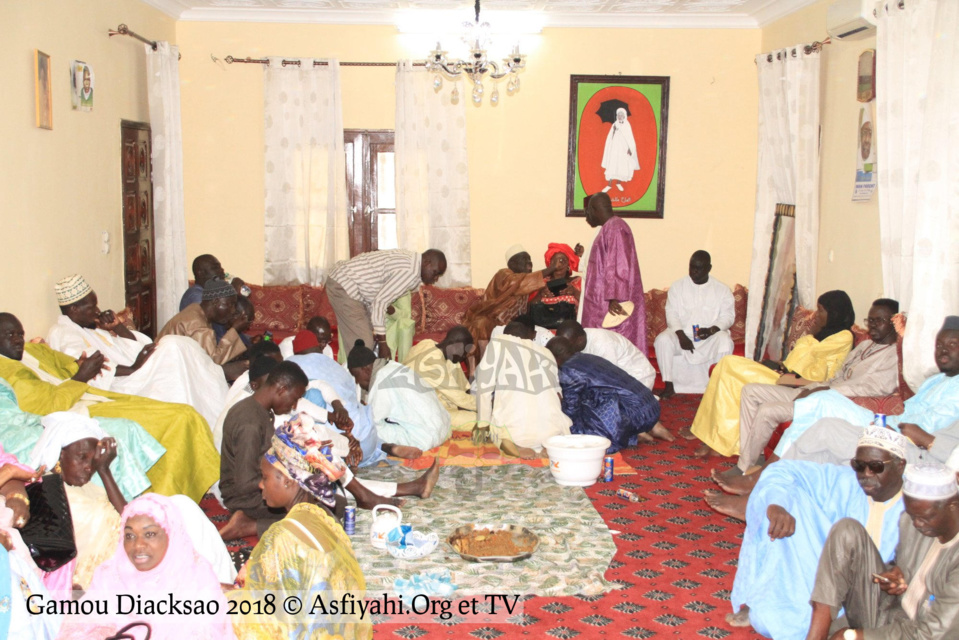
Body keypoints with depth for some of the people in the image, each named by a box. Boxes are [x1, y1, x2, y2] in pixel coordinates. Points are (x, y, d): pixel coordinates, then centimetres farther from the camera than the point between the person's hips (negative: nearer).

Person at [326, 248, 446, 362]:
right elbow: (380, 301, -25)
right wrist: (382, 342, -21)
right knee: (362, 346, -11)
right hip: (344, 286, -10)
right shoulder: (408, 271, -23)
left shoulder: (409, 259, 9)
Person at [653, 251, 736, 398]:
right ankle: (669, 385, -20)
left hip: (710, 336, -1)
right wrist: (681, 335, -20)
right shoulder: (678, 286, 5)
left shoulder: (722, 290, 4)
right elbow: (671, 313, -2)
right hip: (681, 333, 1)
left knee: (725, 342, -33)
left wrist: (711, 330, -22)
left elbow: (728, 316, -1)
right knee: (662, 340, -30)